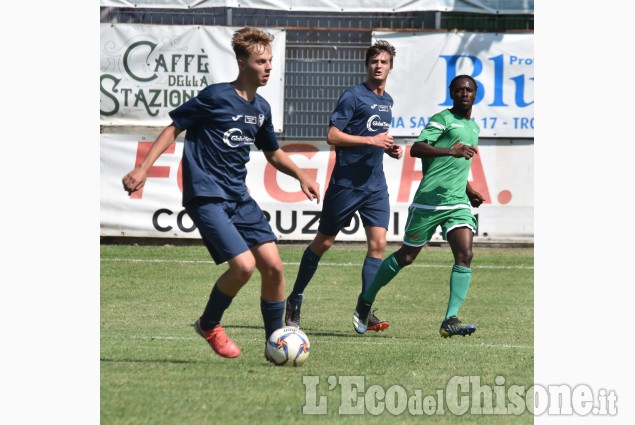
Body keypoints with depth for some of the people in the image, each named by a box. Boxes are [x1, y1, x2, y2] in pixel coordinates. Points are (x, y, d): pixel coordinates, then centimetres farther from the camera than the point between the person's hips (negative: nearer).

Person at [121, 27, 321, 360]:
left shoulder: (261, 108, 11)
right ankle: (209, 325, 6)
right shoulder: (216, 97, -10)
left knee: (273, 266, -3)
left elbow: (274, 154, 26)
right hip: (206, 196, -7)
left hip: (239, 197, 7)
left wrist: (301, 176, 8)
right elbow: (174, 127, -4)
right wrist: (142, 169, -11)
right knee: (244, 265, -19)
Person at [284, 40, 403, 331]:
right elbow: (332, 136, -16)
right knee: (323, 242, 4)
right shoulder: (353, 95, -10)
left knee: (378, 243, -7)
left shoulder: (387, 101, 15)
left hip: (375, 184, 6)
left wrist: (390, 149, 9)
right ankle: (294, 301, 19)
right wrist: (372, 141, -20)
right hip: (346, 183, -6)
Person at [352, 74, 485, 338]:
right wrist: (452, 150, -32)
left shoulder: (474, 127, 19)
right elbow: (416, 149, -21)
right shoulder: (444, 119, -6)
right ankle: (366, 301, 26)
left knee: (465, 255, -15)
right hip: (429, 200, -6)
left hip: (458, 203, 6)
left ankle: (450, 320, -19)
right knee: (406, 256, 5)